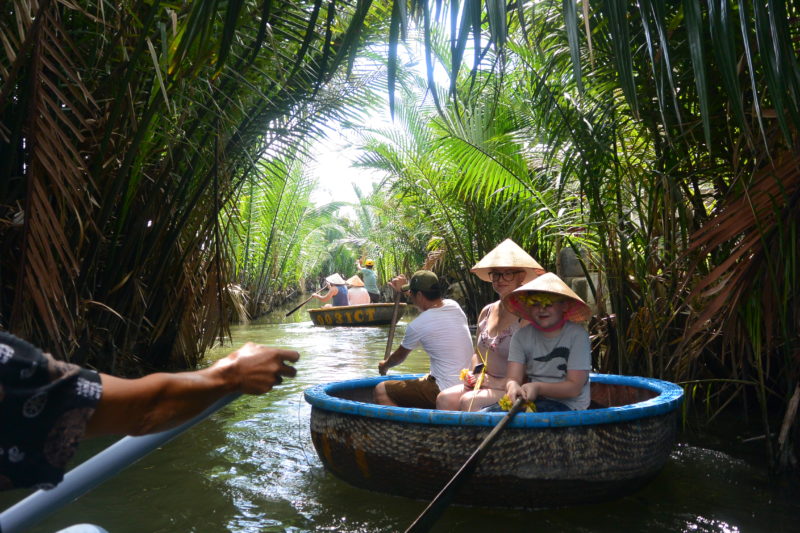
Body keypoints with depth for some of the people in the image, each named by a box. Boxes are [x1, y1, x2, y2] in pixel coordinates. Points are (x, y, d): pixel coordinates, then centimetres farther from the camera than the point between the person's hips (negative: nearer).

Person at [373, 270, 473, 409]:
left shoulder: (418, 325, -14)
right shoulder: (454, 306, 2)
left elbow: (399, 356, 6)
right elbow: (428, 301, 28)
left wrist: (384, 365, 26)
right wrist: (403, 290, 38)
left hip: (444, 392, -8)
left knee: (381, 390, -2)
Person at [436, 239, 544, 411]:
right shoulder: (486, 312, 13)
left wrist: (501, 383, -16)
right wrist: (477, 373, 4)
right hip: (484, 385, 7)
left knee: (469, 401, -29)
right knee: (444, 398, -16)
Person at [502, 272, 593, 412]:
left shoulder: (577, 335, -7)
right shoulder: (522, 336, 4)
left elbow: (574, 387, -11)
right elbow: (513, 378, -3)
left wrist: (538, 387, -25)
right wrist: (513, 387, -28)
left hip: (567, 405, -3)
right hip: (532, 400, 3)